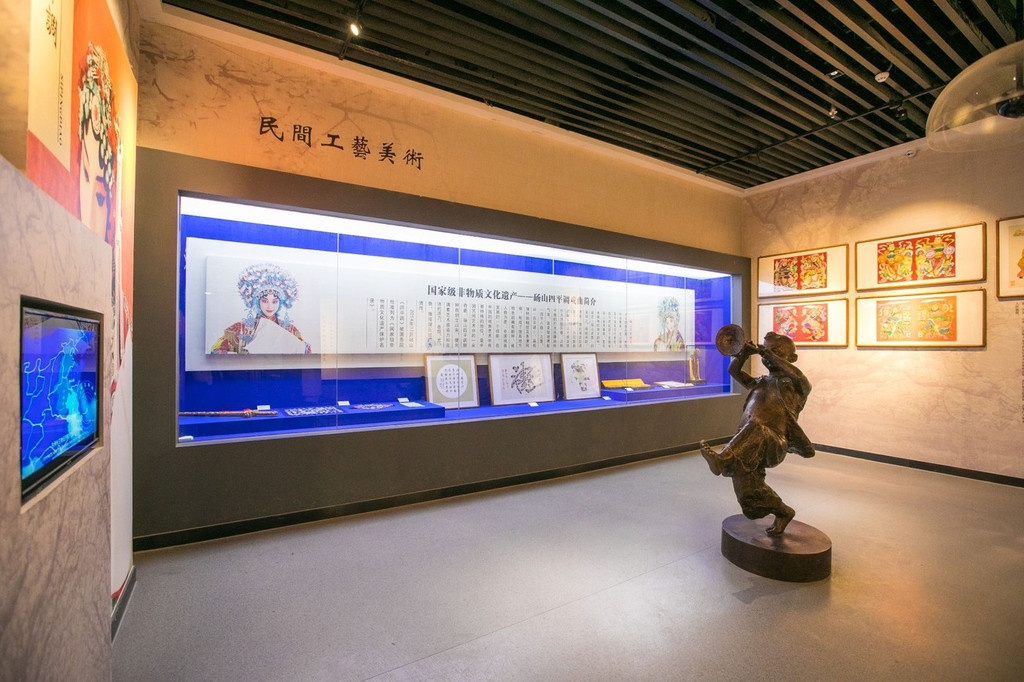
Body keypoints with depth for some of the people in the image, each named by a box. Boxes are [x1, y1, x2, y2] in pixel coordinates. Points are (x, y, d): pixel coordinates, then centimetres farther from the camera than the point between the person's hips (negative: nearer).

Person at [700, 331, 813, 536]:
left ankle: (723, 460, -58)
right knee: (748, 492, -7)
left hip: (774, 444, -6)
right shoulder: (759, 383, 32)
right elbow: (733, 370, 25)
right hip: (750, 447, 6)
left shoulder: (795, 386, 14)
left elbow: (799, 377, -11)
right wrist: (744, 353, 8)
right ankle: (782, 512, 21)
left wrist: (771, 355, -7)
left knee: (755, 426, -40)